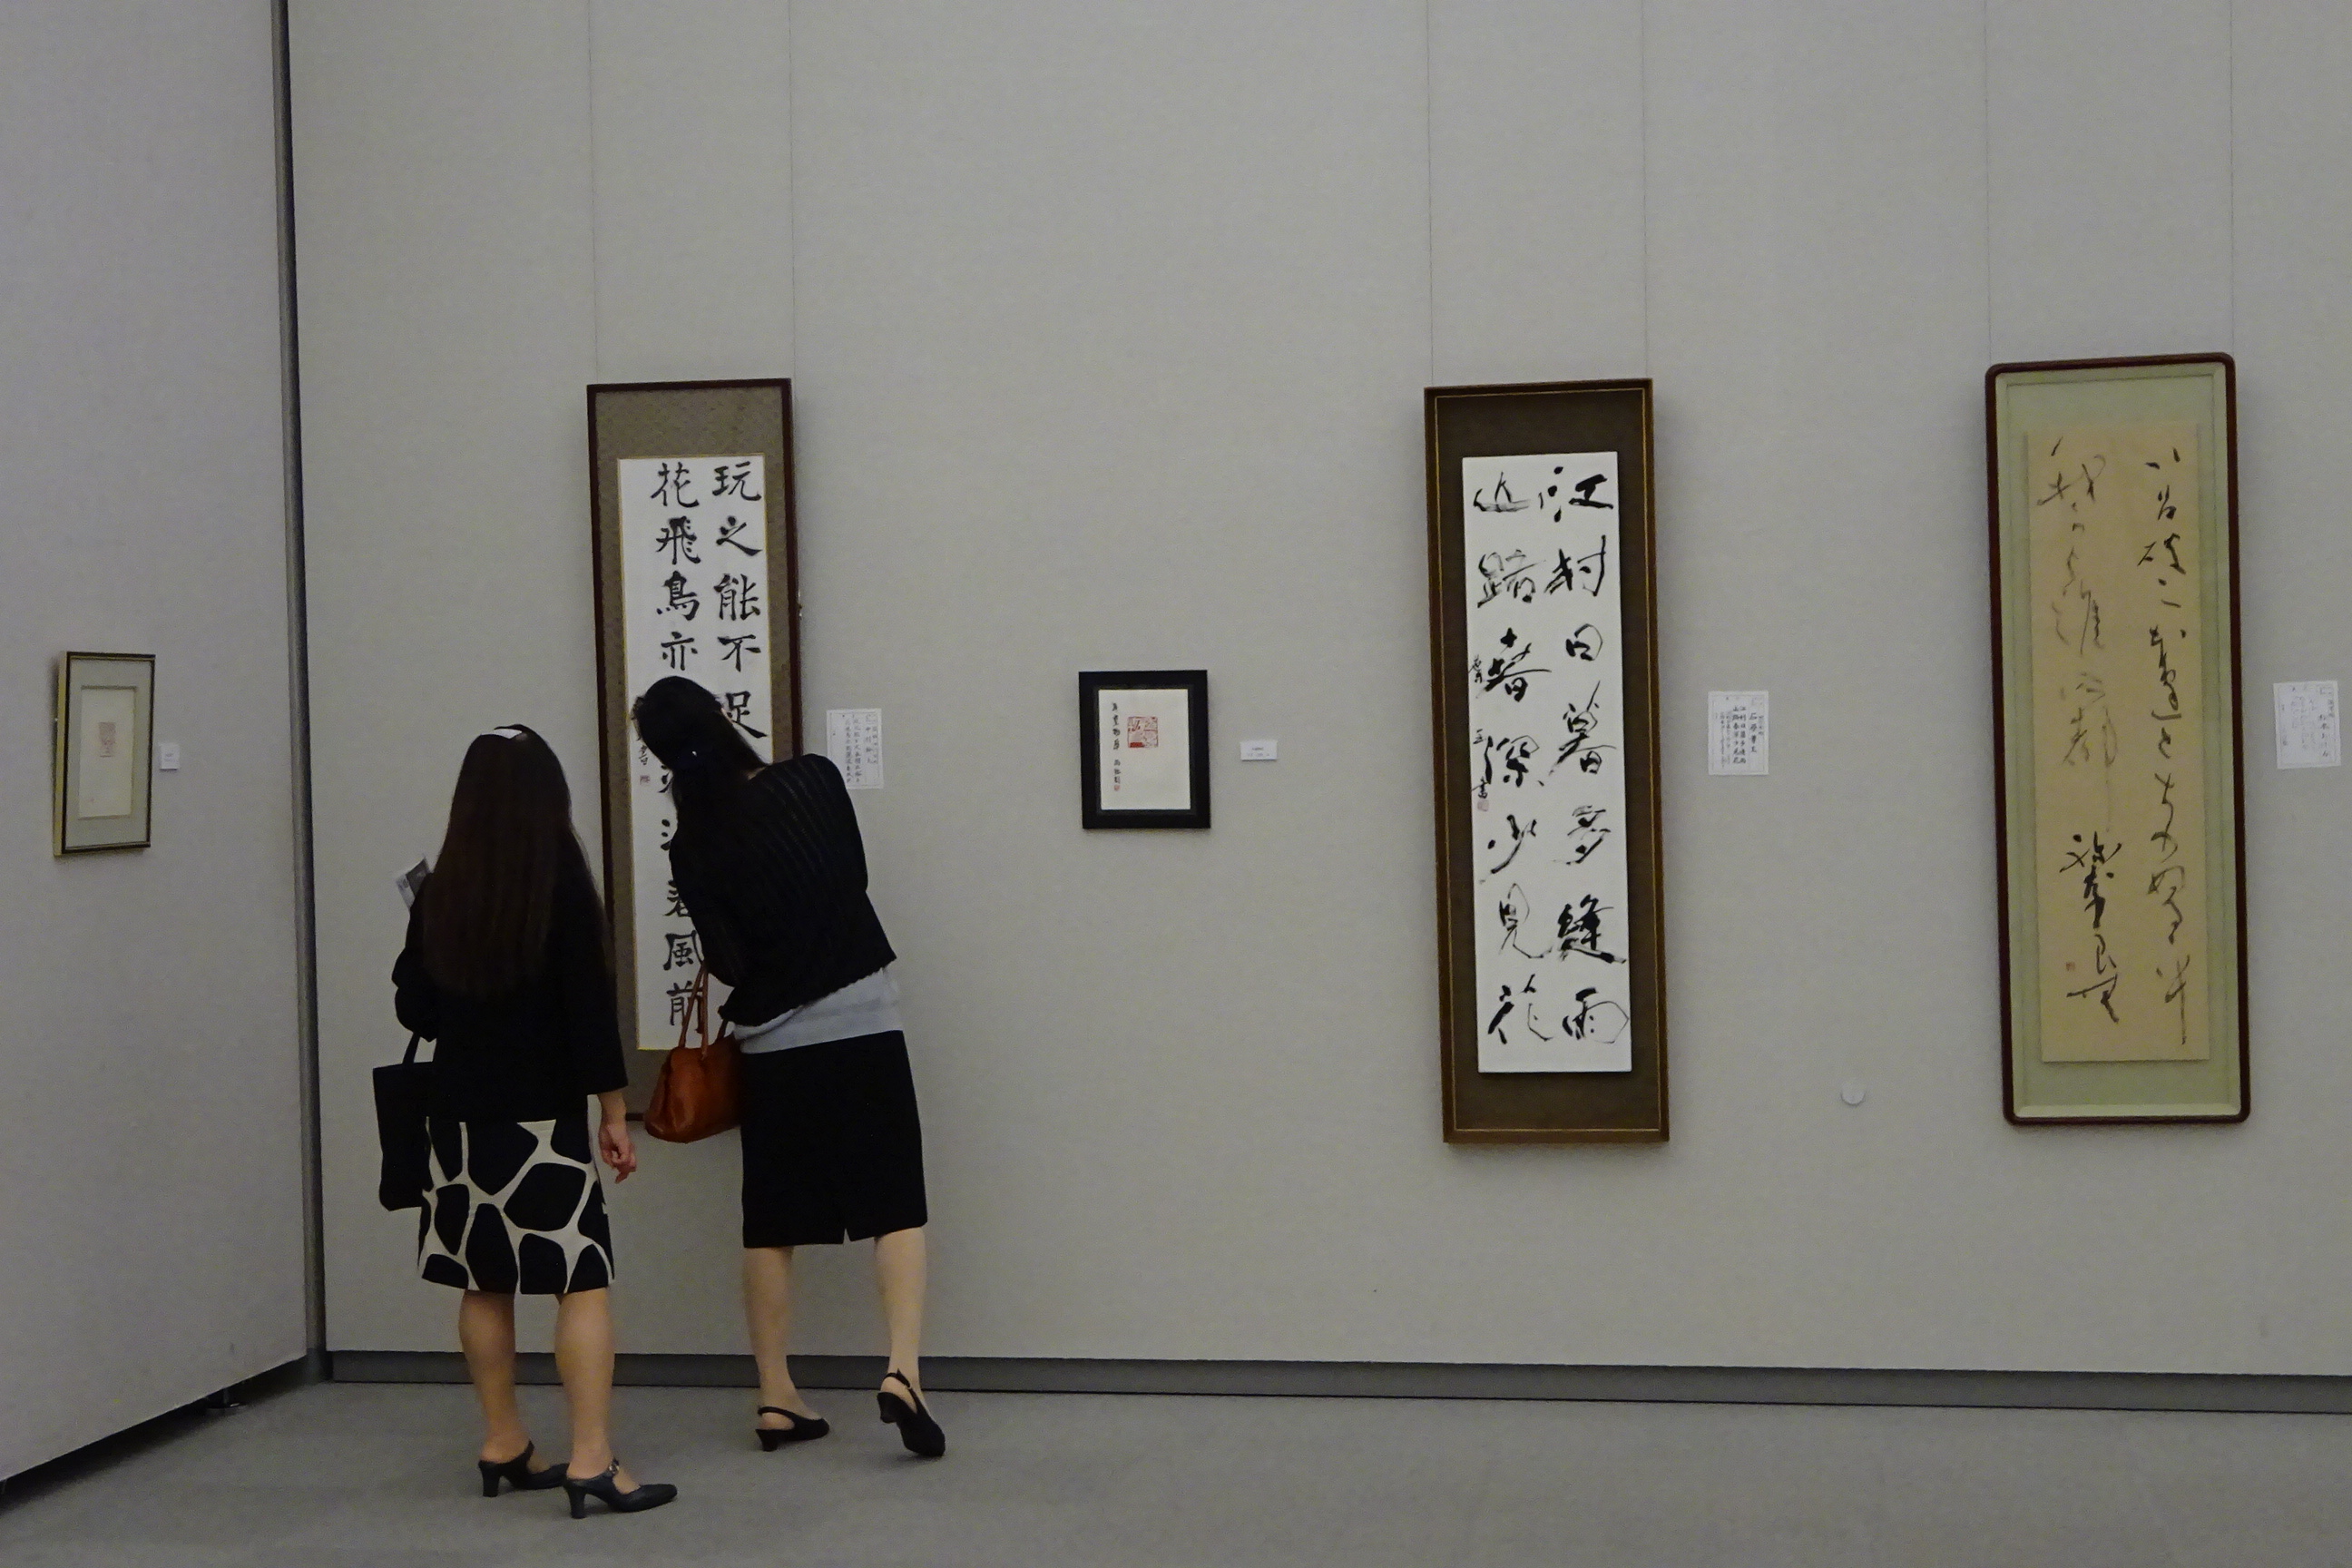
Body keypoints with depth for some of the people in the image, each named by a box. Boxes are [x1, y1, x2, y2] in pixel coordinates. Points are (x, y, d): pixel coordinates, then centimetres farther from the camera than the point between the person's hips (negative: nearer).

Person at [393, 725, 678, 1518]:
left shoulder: (440, 892, 1)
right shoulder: (562, 888, -10)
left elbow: (414, 1008, 7)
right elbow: (590, 1007, -11)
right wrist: (613, 1110, -4)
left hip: (461, 1113, 5)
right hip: (542, 1114, -5)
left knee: (485, 1281, 13)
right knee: (583, 1279, -3)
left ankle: (503, 1445, 23)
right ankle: (591, 1460, -9)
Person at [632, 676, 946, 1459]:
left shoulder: (693, 848, -7)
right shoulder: (814, 779, -5)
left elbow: (729, 961, -8)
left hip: (772, 1044, 1)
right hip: (862, 1025, -1)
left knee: (772, 1224, 11)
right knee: (896, 1207, 2)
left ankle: (776, 1398, 15)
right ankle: (903, 1370, -14)